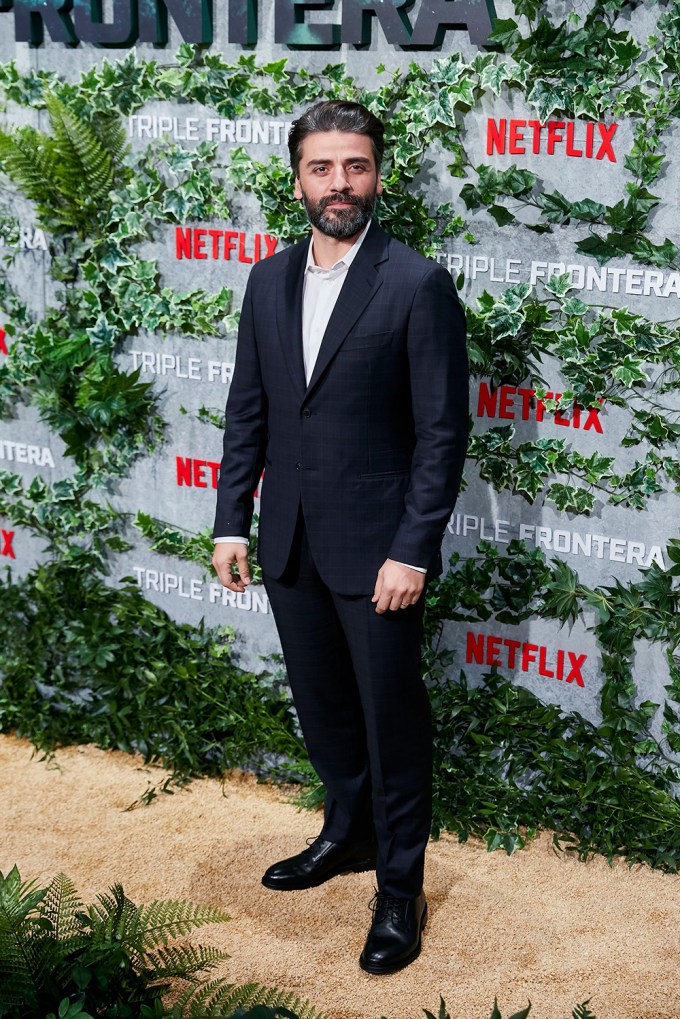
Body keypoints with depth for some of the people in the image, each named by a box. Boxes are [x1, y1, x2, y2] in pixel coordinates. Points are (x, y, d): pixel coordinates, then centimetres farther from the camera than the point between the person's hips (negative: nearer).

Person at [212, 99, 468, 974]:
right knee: (321, 705, 20)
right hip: (289, 541, 6)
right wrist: (231, 521, 5)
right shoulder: (268, 281, 6)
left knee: (392, 719, 6)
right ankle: (348, 834, 41)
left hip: (375, 547, -5)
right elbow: (247, 411, 10)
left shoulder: (418, 285, -11)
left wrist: (413, 551, -16)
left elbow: (443, 431, -12)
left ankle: (399, 885, 21)